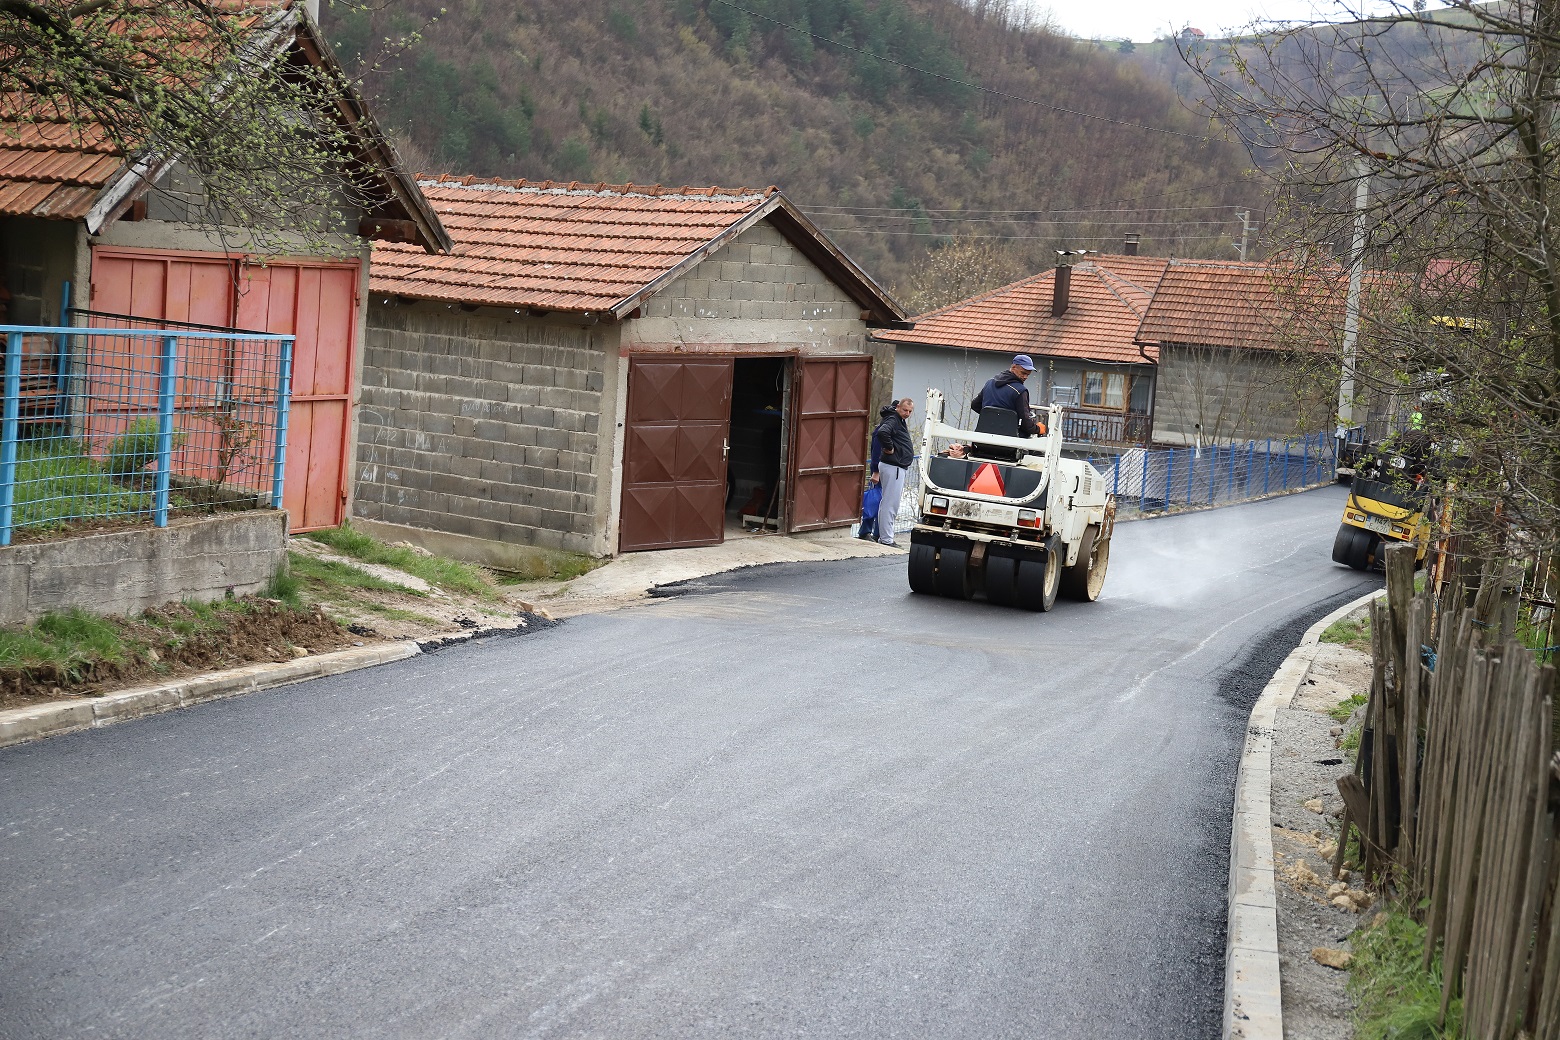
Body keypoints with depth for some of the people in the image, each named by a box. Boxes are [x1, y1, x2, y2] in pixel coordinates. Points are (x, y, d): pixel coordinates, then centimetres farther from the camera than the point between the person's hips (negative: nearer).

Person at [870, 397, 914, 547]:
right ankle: (886, 539, -8)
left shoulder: (901, 422, 18)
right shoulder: (892, 420, -13)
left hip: (899, 467, 11)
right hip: (892, 467, -11)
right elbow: (882, 433, -33)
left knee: (888, 504, 15)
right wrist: (890, 448, -19)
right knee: (890, 504, -9)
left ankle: (884, 536, 21)